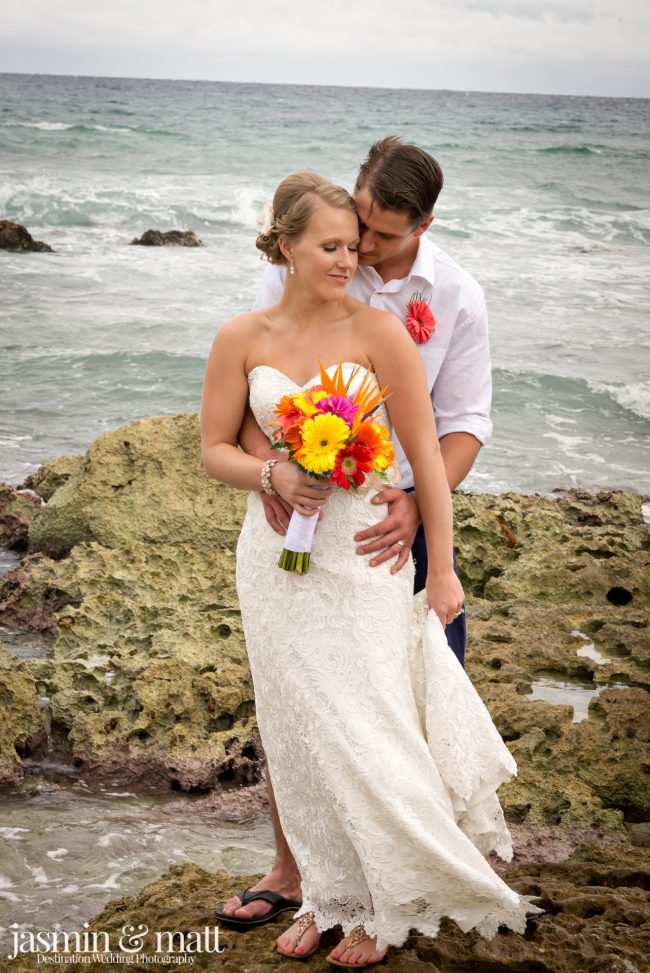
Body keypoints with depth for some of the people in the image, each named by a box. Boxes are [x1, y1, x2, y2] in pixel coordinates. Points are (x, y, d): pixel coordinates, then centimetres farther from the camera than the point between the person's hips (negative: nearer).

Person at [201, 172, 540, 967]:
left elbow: (425, 455, -6)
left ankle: (384, 908, 19)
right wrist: (272, 477, -15)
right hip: (276, 558, 3)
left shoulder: (379, 332, -8)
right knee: (299, 734, 10)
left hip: (362, 554, -3)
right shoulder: (241, 340, 0)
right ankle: (329, 894, 28)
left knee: (364, 732, -1)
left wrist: (441, 570, -6)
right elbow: (214, 449, 6)